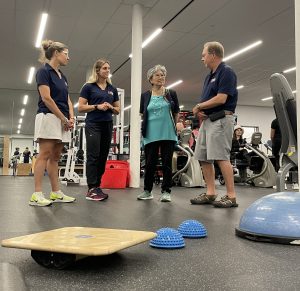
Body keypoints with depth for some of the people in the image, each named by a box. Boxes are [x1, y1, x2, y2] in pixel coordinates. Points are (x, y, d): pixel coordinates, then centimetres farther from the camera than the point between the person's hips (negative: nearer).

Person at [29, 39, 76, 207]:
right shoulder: (44, 71, -5)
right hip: (49, 117, -8)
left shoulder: (62, 77, 20)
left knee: (55, 157, 7)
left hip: (62, 121, 8)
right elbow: (46, 98, -14)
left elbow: (67, 100, 18)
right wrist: (64, 119, -13)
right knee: (45, 155, -12)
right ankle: (37, 194, -11)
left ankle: (56, 193, 9)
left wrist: (71, 118, 0)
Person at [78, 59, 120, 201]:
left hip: (107, 125, 5)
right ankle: (91, 189, -8)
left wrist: (111, 107, -5)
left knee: (103, 157, 5)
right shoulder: (88, 86, 1)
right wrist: (97, 106, -15)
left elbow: (118, 110, 17)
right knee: (93, 156, -9)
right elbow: (80, 107, -3)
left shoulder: (113, 89, 14)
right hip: (93, 125, -5)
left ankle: (97, 186, 12)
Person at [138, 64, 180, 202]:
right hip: (151, 135, 1)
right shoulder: (145, 96, 8)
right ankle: (147, 190, 18)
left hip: (168, 134, 0)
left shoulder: (171, 94, 6)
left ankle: (166, 191, 11)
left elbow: (176, 114, 13)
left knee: (167, 163, 1)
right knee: (150, 163, 4)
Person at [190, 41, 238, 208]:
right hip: (207, 120, 10)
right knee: (203, 157, 6)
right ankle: (210, 193, 11)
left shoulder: (226, 72, -8)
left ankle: (231, 196, -8)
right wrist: (199, 111, -1)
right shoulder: (210, 76, 21)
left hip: (220, 119, -10)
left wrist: (199, 106, -6)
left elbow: (221, 99, -18)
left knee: (221, 157, -13)